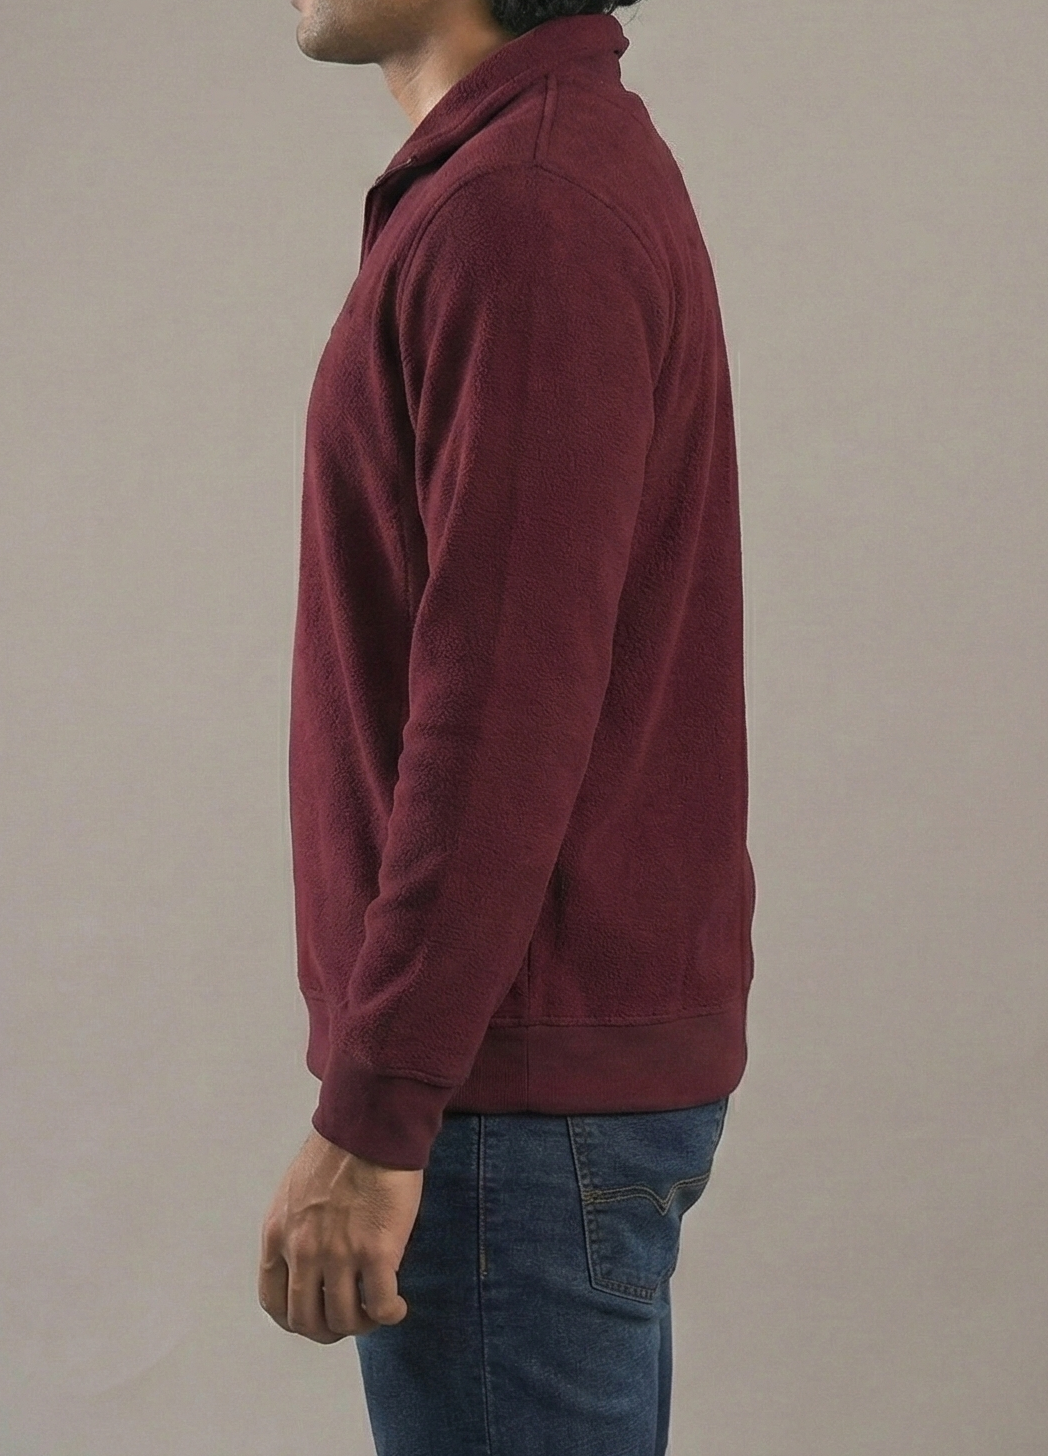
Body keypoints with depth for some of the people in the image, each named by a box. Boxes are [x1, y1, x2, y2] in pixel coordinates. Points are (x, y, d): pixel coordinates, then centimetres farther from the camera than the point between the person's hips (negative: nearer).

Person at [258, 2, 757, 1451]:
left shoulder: (523, 211, -19)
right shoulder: (587, 163, 14)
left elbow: (506, 707, -24)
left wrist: (369, 1120, -21)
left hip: (520, 1088, -10)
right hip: (582, 1055, 10)